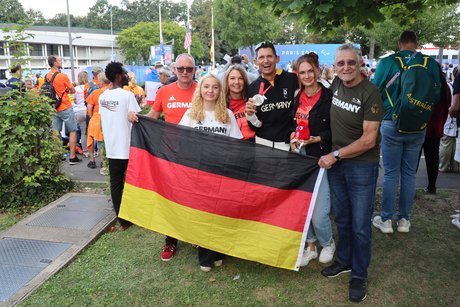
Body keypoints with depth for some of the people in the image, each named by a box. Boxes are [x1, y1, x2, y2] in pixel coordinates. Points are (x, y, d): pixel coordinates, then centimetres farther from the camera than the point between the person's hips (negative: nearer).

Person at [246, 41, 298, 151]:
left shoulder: (293, 80, -9)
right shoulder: (253, 88, -1)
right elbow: (255, 126, 2)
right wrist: (250, 114, -18)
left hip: (288, 143, -1)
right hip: (263, 142, 2)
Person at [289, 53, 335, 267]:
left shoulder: (329, 97, -9)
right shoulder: (297, 98, 8)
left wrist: (317, 139, -19)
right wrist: (292, 138, 0)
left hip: (321, 158, -5)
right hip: (300, 157, 5)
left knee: (319, 213, -5)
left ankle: (327, 244, 26)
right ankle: (311, 246, 31)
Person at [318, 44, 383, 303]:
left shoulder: (370, 92, -17)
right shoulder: (336, 84, 1)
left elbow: (368, 139, -19)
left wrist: (335, 155, -15)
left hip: (362, 166, -5)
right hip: (335, 163, 6)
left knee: (360, 225, 5)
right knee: (342, 219, 19)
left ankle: (359, 275, 24)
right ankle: (345, 261, 39)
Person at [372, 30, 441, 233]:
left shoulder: (387, 62, -8)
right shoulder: (431, 64, -2)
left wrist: (381, 112, 16)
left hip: (392, 125, -2)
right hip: (418, 127, 2)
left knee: (391, 173, 5)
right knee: (409, 174, 11)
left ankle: (386, 220, 11)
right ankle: (404, 219, 19)